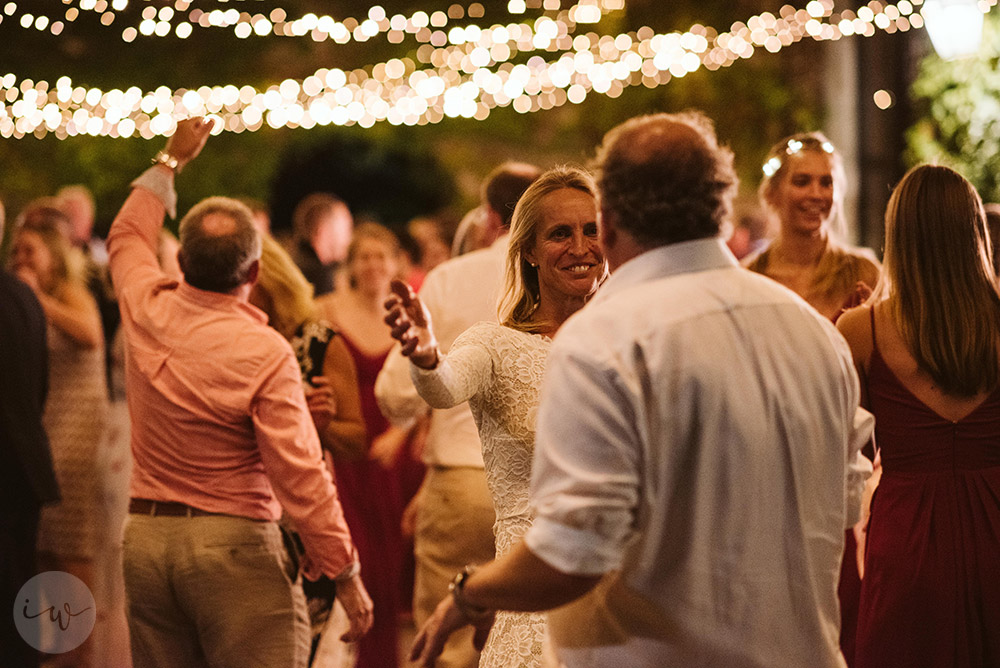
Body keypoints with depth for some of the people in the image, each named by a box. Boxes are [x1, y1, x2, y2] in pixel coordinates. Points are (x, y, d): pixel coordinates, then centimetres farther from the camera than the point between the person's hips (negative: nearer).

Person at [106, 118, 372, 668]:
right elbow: (299, 472, -15)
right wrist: (345, 573, -8)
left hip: (145, 538, 6)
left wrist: (170, 160, 37)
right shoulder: (266, 353, -15)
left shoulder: (147, 310, 1)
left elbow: (127, 235, 25)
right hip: (234, 541, -6)